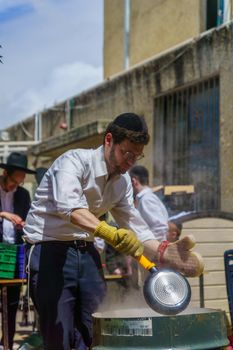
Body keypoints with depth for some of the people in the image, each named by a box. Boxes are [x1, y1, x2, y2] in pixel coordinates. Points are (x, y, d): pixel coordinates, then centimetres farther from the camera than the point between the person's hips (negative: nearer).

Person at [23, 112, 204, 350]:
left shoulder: (123, 181, 6)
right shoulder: (74, 161, -18)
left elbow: (133, 225, 9)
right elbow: (68, 204, -37)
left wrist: (165, 253, -8)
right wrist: (107, 231, -53)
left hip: (85, 250, 7)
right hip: (50, 248, -7)